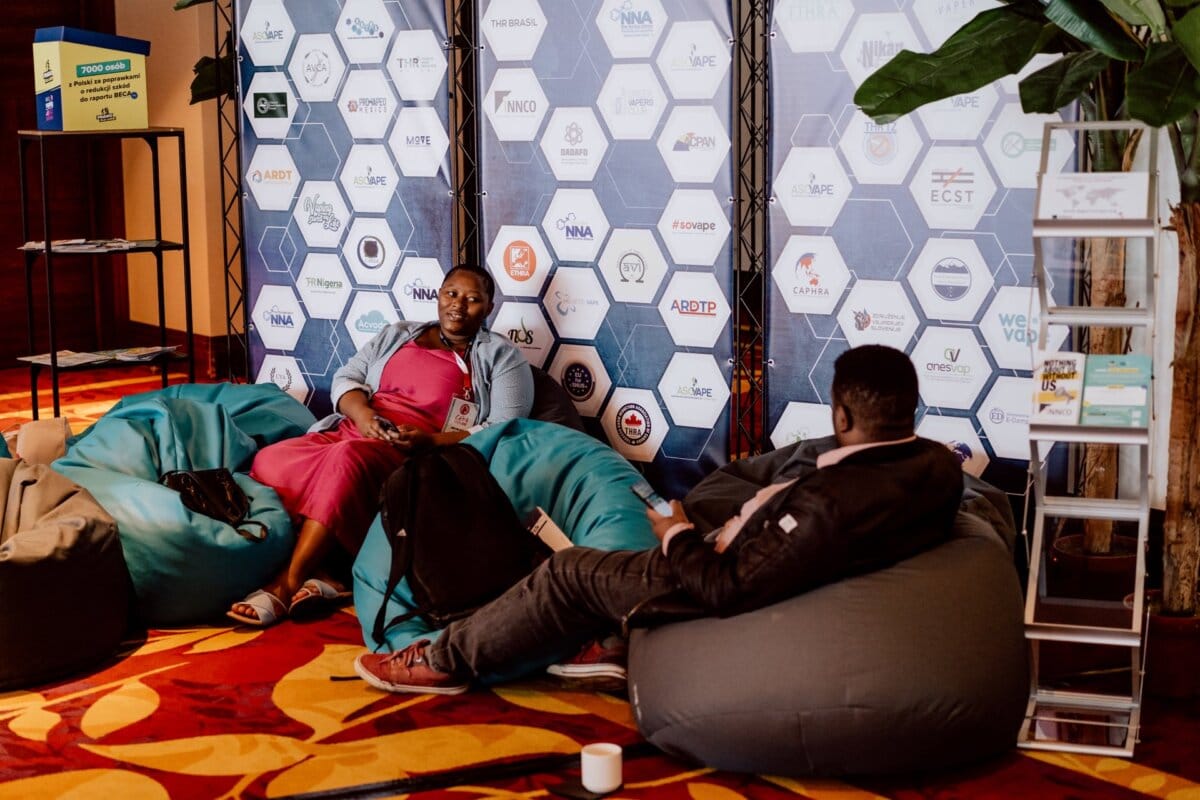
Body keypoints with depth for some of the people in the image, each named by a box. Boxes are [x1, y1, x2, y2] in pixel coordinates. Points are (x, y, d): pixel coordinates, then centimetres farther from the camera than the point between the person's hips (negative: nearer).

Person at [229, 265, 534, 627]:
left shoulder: (502, 357, 9)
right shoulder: (397, 334, 24)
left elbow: (505, 432, -4)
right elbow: (346, 378, 17)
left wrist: (429, 440, -16)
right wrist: (361, 412, -7)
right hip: (351, 434, 5)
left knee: (347, 458, -37)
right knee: (268, 462, -24)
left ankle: (286, 586, -36)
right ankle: (319, 572, -32)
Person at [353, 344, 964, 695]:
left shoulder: (833, 502, -39)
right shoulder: (937, 465, -12)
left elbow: (728, 590, -32)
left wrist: (679, 539, -14)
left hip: (726, 587, -9)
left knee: (569, 574, 0)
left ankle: (446, 661, 17)